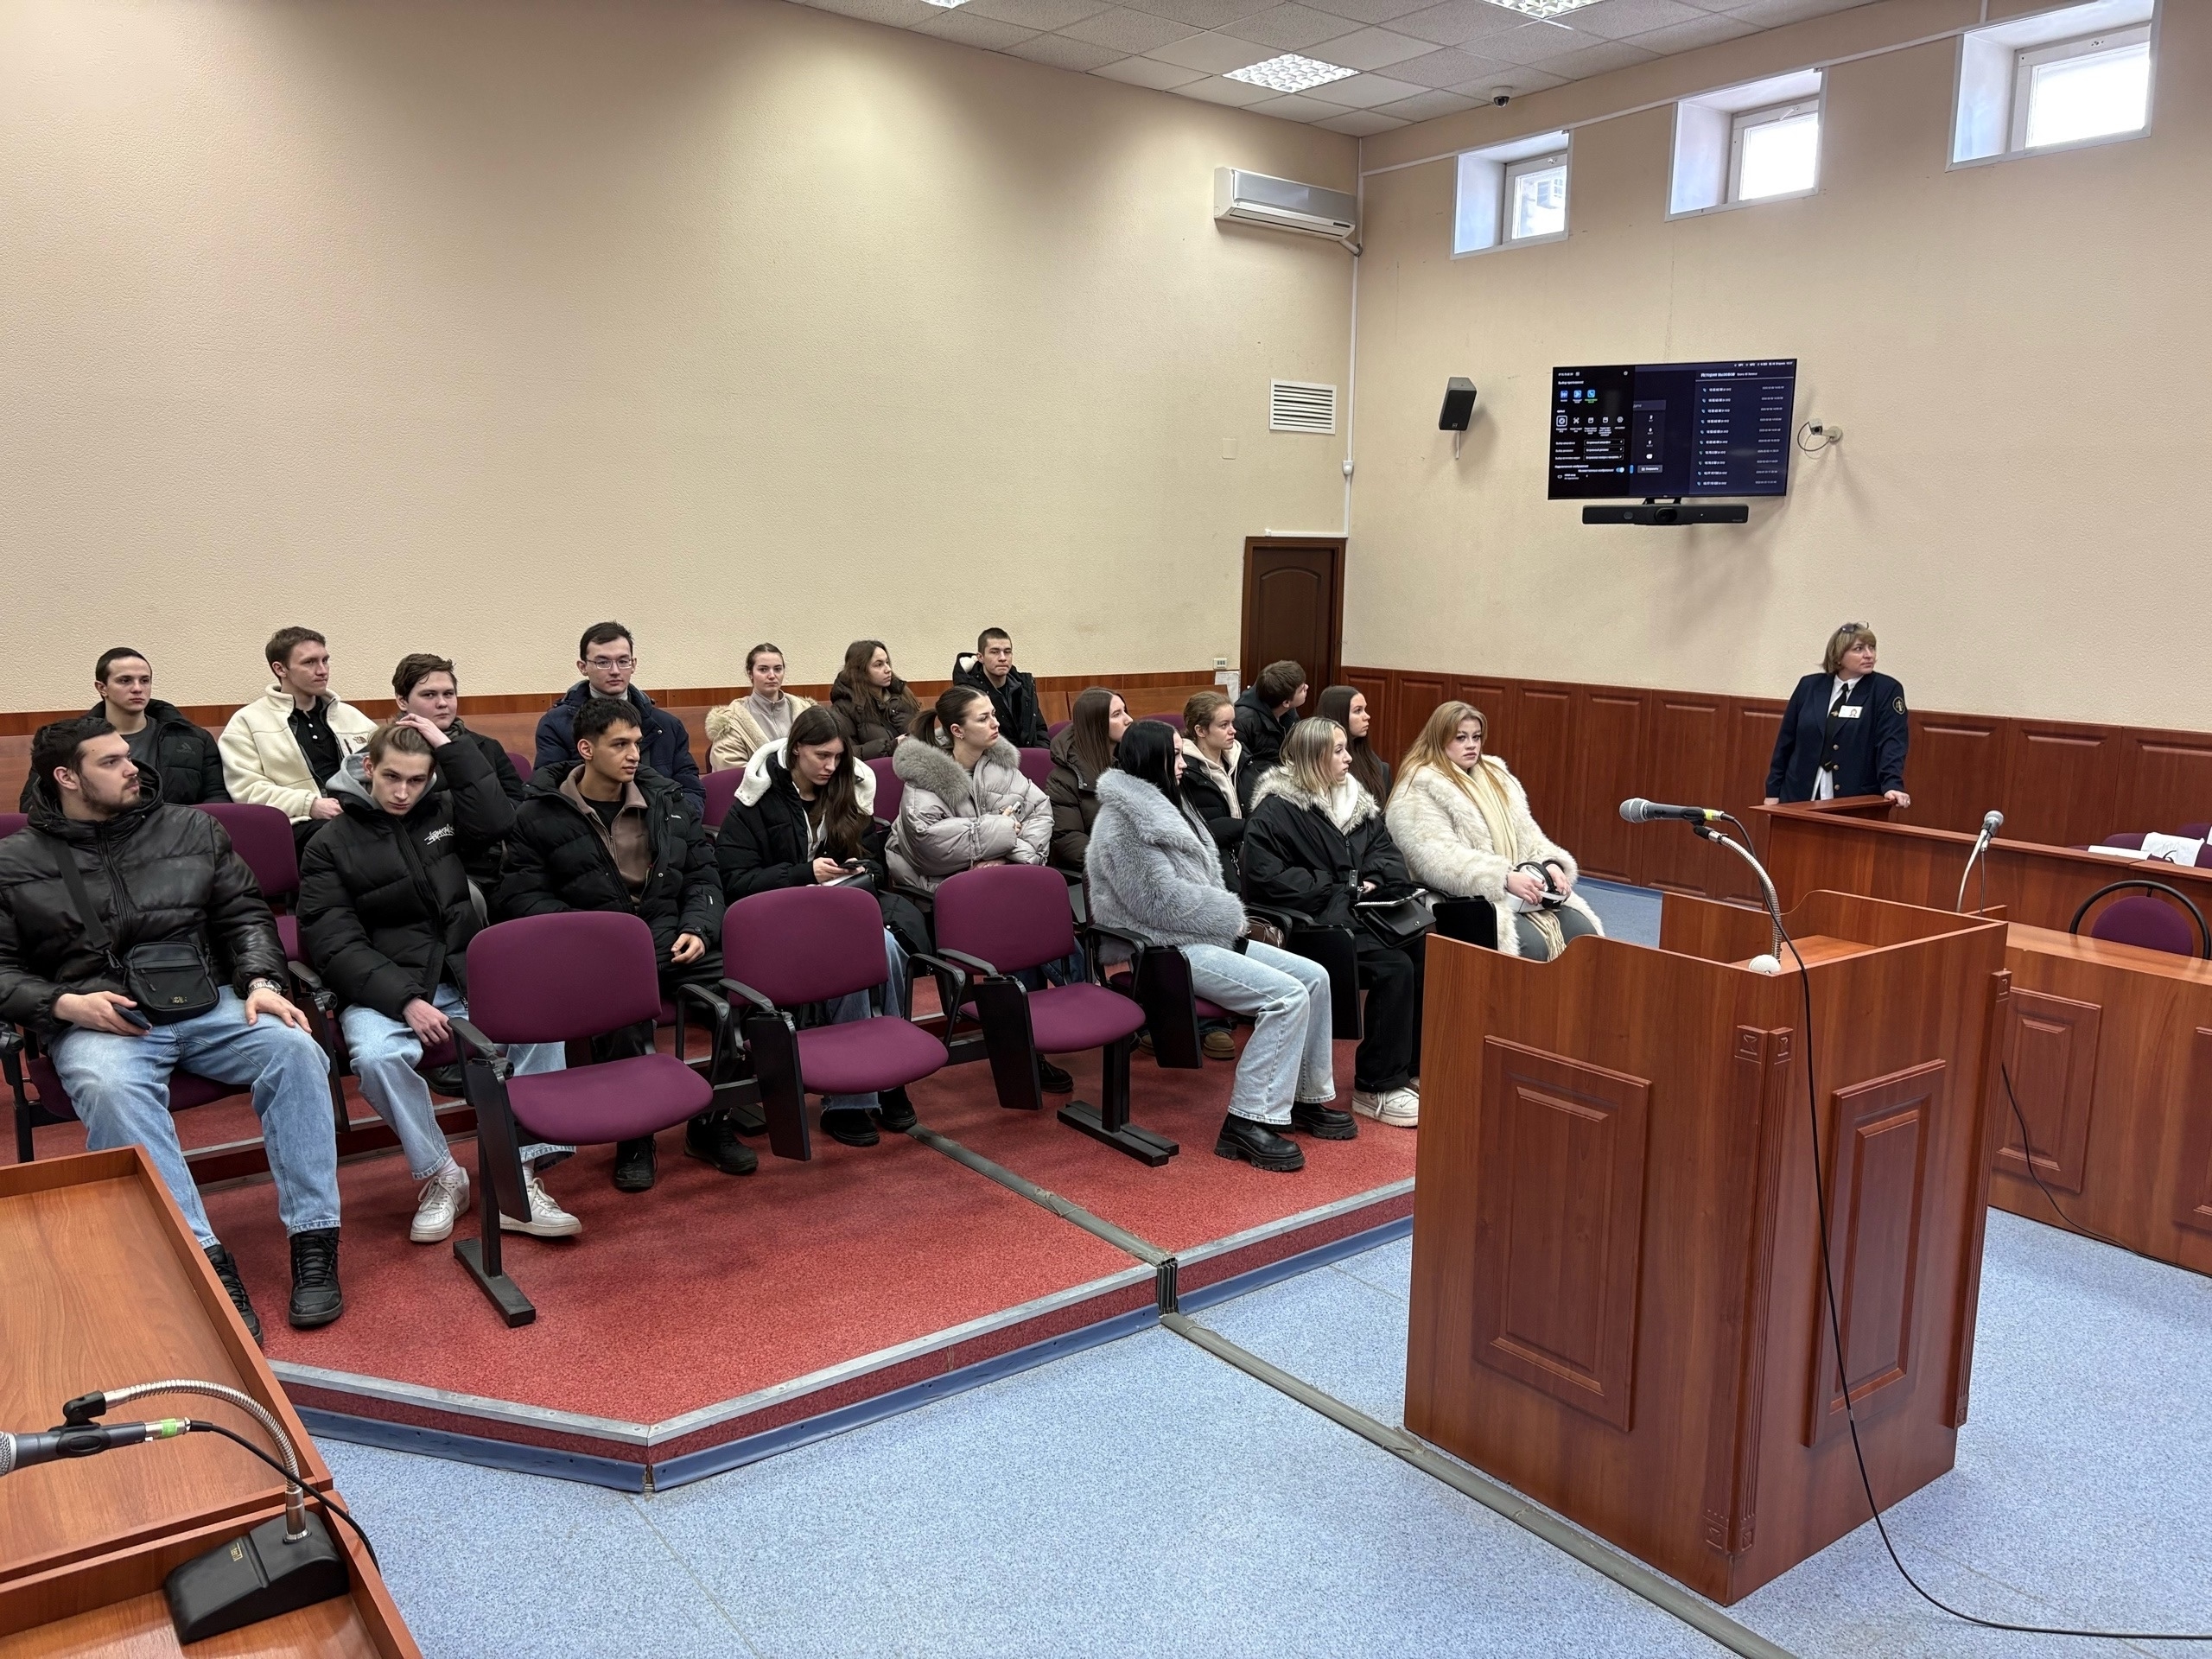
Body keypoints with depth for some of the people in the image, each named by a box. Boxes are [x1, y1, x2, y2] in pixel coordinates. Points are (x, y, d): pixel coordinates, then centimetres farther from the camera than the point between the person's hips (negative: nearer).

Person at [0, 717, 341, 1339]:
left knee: (295, 1048, -27)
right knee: (111, 1090, -37)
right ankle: (206, 1262, -38)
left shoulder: (191, 827, 14)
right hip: (97, 1023, -2)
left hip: (209, 1006, 2)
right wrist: (65, 1004, -10)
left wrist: (261, 981, -3)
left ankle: (314, 1243, -25)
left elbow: (245, 915, 15)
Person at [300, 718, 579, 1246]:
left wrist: (451, 745, -6)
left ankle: (518, 1181, -21)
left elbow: (498, 822, -10)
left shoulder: (442, 813, 12)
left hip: (465, 974, 3)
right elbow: (336, 946, -7)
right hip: (385, 986, -2)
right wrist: (406, 1001, -21)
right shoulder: (330, 844, 1)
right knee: (378, 1056, -35)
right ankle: (439, 1177, -11)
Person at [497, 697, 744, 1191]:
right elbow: (521, 897, -1)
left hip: (672, 942, 4)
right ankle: (633, 1138, -11)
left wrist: (698, 929, -2)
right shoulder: (539, 816, 3)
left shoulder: (668, 799, 15)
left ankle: (712, 1124, 0)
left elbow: (703, 876, 18)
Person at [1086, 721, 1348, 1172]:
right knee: (1286, 996, -22)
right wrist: (1231, 915, -9)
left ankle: (1307, 1099, 12)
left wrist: (1229, 918, 0)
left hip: (1203, 934, 10)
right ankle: (1247, 1123, -17)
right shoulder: (1123, 820, -14)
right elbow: (1163, 901, -19)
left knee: (1314, 977, 1)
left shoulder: (1162, 804, 17)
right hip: (1165, 949, -10)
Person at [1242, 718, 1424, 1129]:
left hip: (1361, 910, 8)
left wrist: (1374, 882, -8)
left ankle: (1416, 1066, 0)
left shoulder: (1354, 798, 15)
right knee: (1395, 968, -26)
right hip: (1314, 922, -7)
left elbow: (1385, 848, 16)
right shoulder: (1276, 810, -9)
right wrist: (1343, 891, -15)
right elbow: (1268, 877, -18)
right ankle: (1375, 1089, -14)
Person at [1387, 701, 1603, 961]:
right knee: (1531, 945, -28)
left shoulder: (1495, 775, 16)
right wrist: (1504, 878, -27)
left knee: (1584, 932, -9)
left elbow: (1526, 833, 17)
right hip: (1466, 901, -8)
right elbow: (1440, 860, -21)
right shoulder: (1419, 793, -10)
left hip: (1521, 892, 8)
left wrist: (1550, 864, -5)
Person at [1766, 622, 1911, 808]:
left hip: (1856, 801, -2)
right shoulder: (1809, 686, 6)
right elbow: (1786, 741, 9)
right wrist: (1773, 791, 7)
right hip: (1801, 796, 2)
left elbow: (1892, 741, -12)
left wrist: (1892, 785, -27)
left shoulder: (1886, 690, -1)